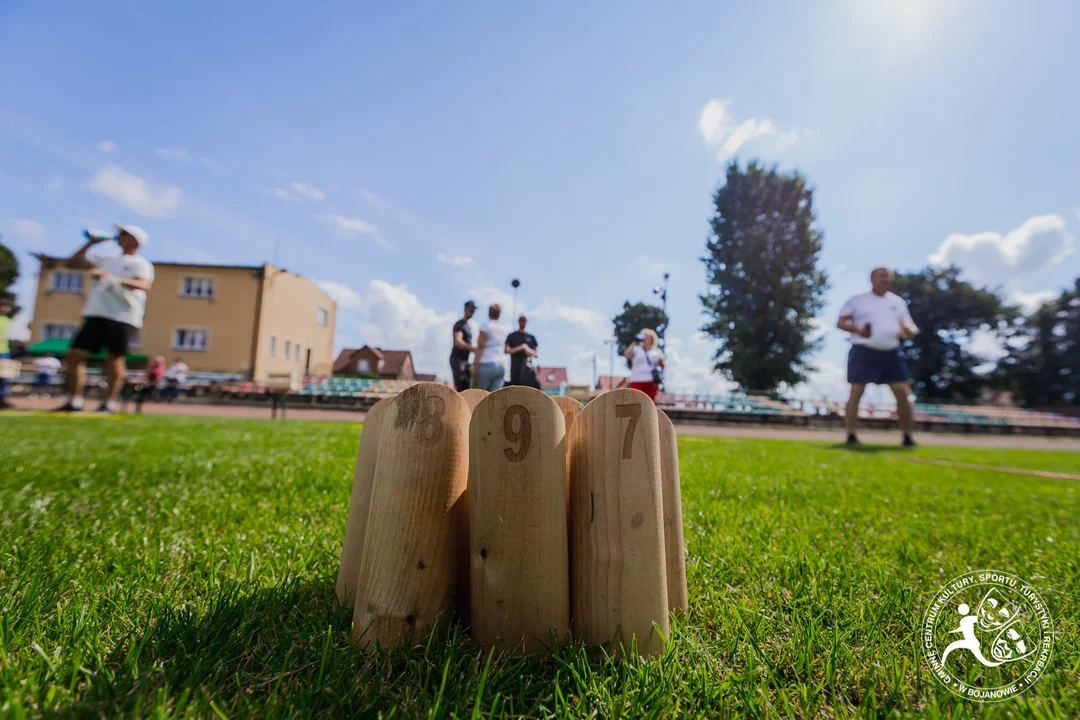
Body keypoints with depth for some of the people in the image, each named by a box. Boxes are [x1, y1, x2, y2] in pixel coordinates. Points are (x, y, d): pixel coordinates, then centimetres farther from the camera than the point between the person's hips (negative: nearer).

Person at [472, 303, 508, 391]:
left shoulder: (485, 326, -3)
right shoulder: (503, 330, 15)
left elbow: (480, 346, -10)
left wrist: (475, 364, -10)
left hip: (486, 365, -5)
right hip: (501, 366, 6)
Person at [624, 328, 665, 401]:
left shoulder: (657, 351, 11)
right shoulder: (636, 349, 4)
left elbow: (663, 366, 12)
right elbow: (626, 355, -15)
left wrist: (660, 362, -10)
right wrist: (634, 343, -15)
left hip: (652, 382, 2)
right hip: (637, 381, -2)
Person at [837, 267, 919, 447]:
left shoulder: (898, 301, 16)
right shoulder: (858, 300, 5)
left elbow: (909, 328, 16)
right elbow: (840, 322, -2)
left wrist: (909, 331, -9)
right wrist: (858, 330, -21)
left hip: (891, 353, 4)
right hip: (864, 351, -4)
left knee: (903, 392, -1)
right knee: (856, 392, -7)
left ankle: (907, 437, 12)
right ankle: (851, 435, -2)